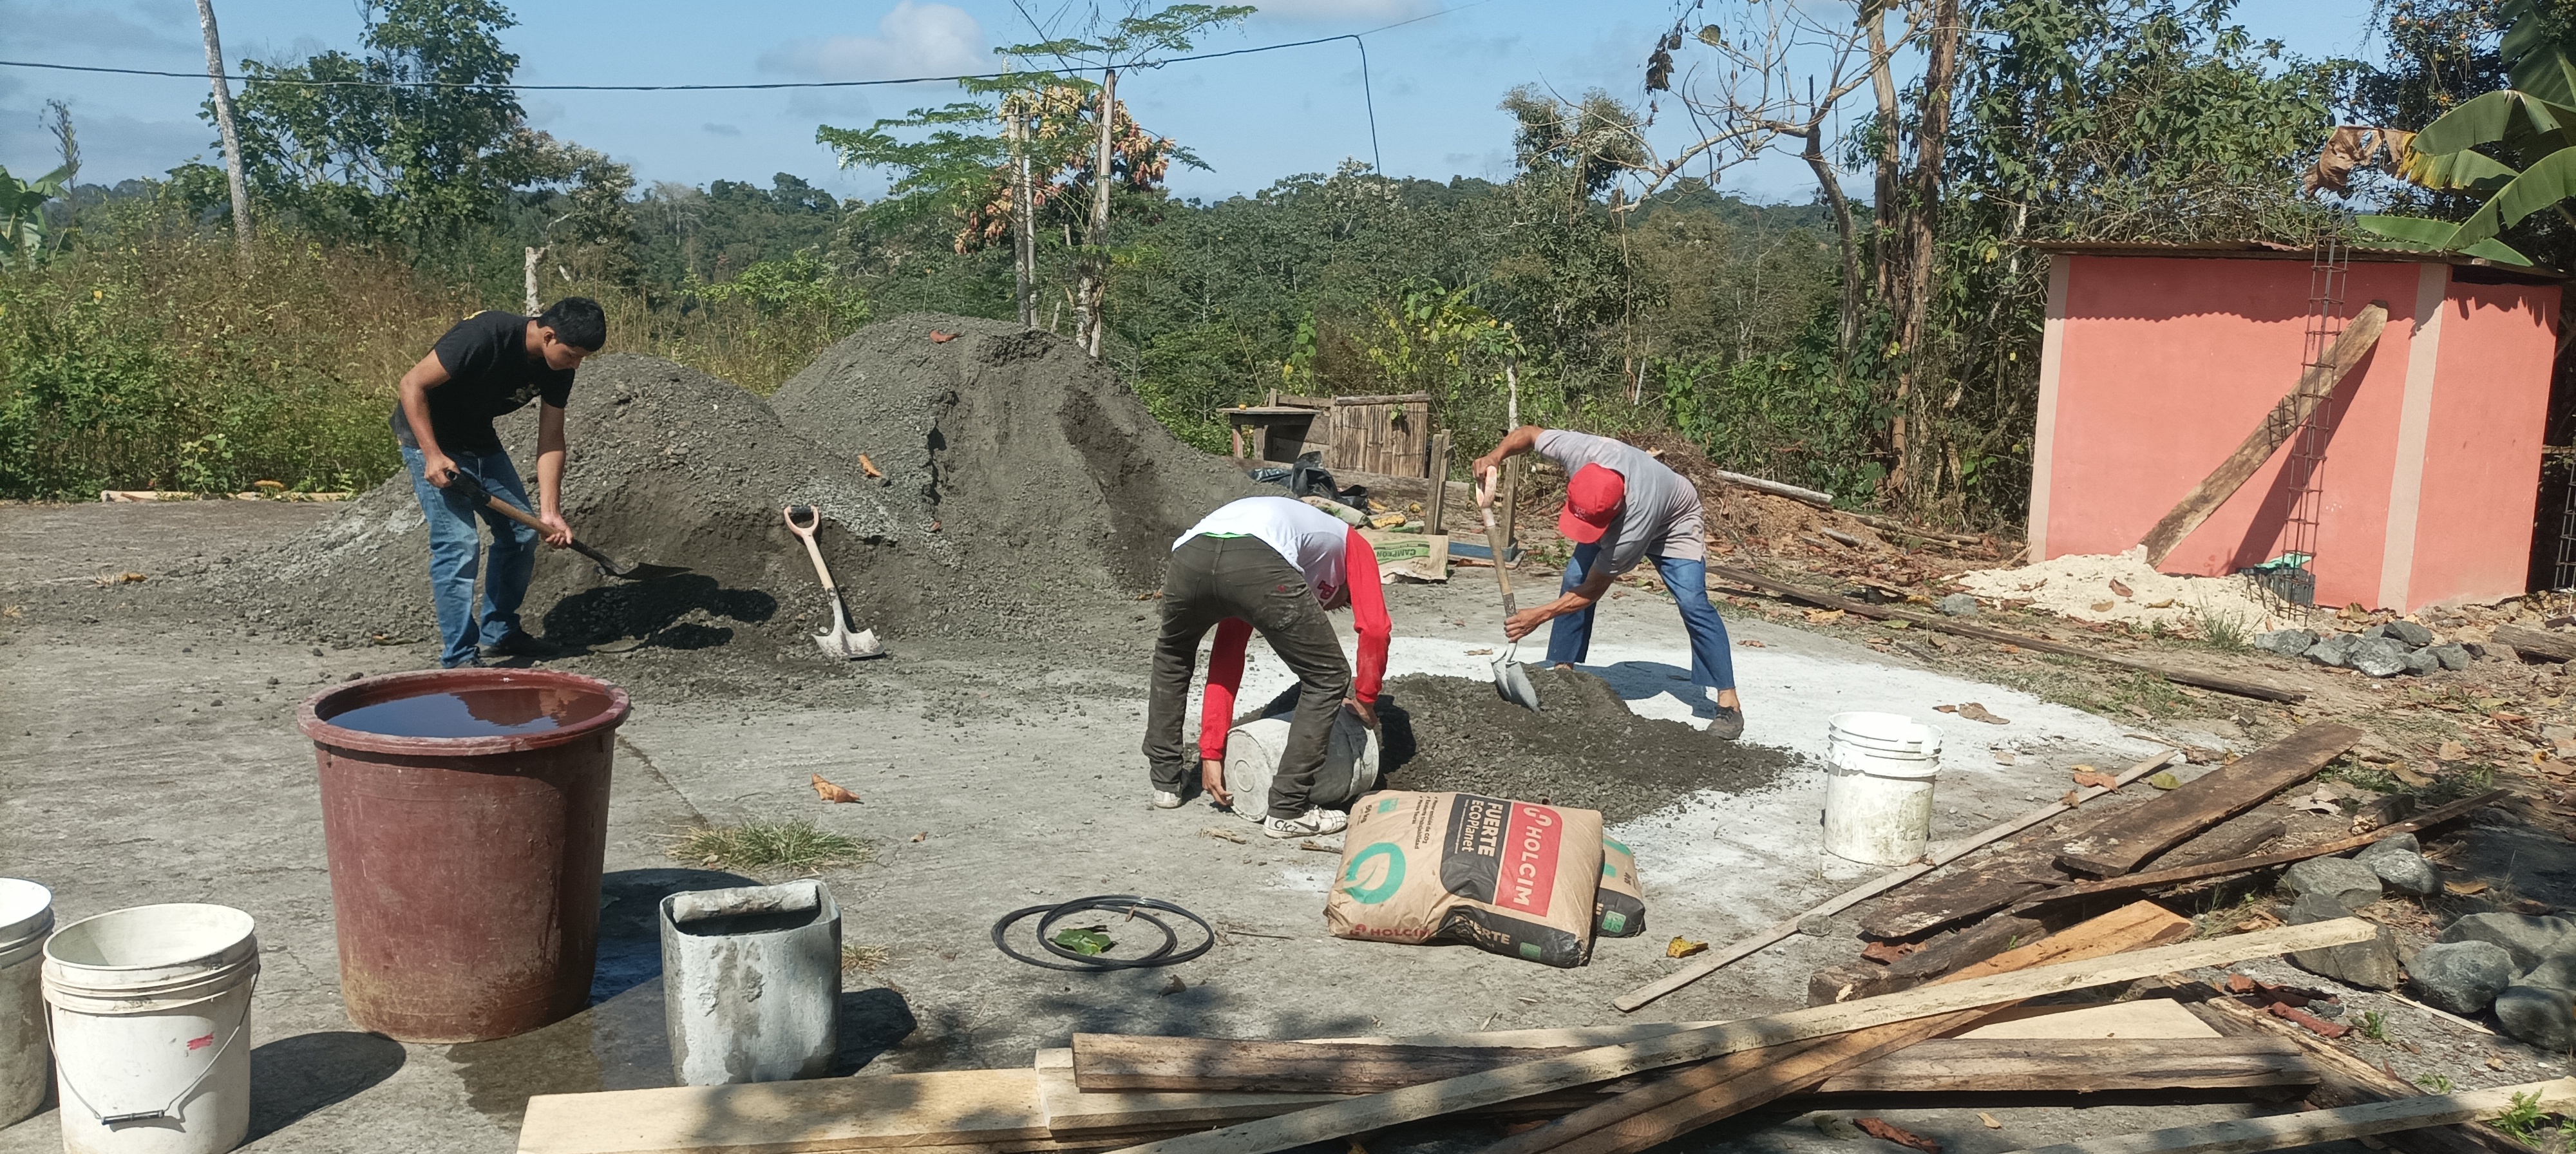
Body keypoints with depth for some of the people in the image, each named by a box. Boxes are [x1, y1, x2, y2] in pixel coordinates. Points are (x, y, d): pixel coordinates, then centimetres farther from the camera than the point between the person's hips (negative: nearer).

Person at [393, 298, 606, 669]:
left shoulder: (558, 369, -9)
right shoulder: (485, 336, -31)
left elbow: (550, 441, -4)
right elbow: (411, 385, -25)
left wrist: (550, 512, -12)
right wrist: (433, 455, -29)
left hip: (480, 440, 8)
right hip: (429, 435, -8)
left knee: (522, 534, 6)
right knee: (459, 542, -15)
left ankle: (498, 633, 23)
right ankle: (460, 657, -8)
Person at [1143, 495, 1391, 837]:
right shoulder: (1352, 543, 37)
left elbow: (1224, 663, 40)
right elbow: (1374, 627, 18)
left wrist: (1211, 754, 39)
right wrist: (1364, 698, 32)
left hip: (1189, 556, 6)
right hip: (1260, 563, -5)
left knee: (1171, 656, 37)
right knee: (1328, 678, 14)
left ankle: (1166, 780, 40)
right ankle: (1287, 811, 14)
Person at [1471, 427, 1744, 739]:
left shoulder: (1634, 520, -46)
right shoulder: (1578, 451, -39)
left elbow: (1593, 590, -33)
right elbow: (1529, 433, -17)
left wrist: (1538, 616, -33)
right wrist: (1496, 456, -35)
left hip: (1672, 523, -5)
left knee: (1692, 602, -21)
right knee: (1573, 580, -12)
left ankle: (1728, 702, -16)